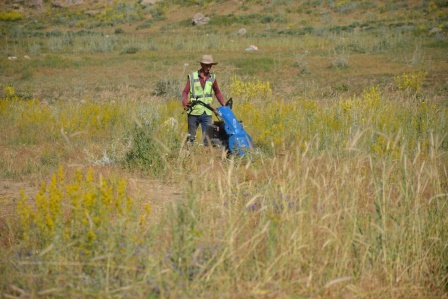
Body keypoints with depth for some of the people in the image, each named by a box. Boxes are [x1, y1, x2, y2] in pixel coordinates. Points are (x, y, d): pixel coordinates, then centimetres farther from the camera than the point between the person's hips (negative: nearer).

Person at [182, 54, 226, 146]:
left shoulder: (212, 77, 7)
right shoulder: (192, 77, -1)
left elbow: (217, 92, 18)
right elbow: (185, 92, -1)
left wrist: (223, 104, 6)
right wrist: (185, 102, -21)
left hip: (207, 113, 2)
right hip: (194, 112, -2)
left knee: (208, 136, -5)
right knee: (191, 137, 7)